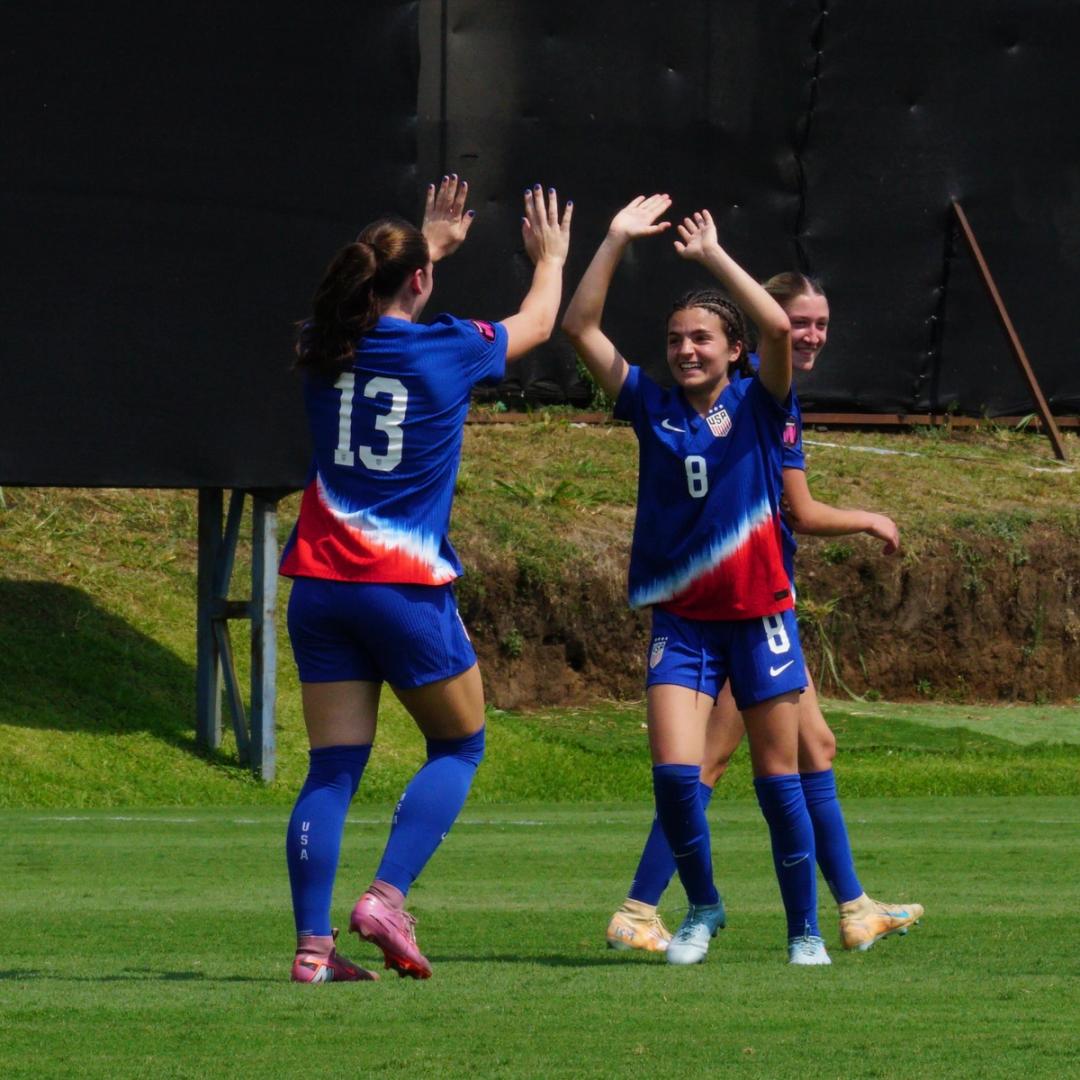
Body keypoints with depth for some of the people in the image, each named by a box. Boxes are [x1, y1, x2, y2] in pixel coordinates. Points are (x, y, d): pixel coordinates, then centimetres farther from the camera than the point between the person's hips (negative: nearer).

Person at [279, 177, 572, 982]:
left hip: (321, 581, 4)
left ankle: (313, 941, -6)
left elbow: (373, 307, 32)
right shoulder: (449, 349, -5)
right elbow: (536, 323, 17)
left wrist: (430, 242, 45)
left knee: (333, 767, 4)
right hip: (407, 586, -4)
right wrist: (551, 257, 37)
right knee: (459, 745, 13)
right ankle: (388, 897, -6)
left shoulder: (323, 349, 5)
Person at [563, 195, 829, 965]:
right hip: (681, 619, 2)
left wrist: (713, 255, -17)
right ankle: (703, 908, 10)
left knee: (778, 778, 3)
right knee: (674, 771, -12)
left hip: (759, 615, -2)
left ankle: (805, 930, 15)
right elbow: (580, 327, -1)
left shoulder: (757, 405, -1)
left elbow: (779, 328, -20)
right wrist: (618, 241, -6)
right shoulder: (653, 409, 5)